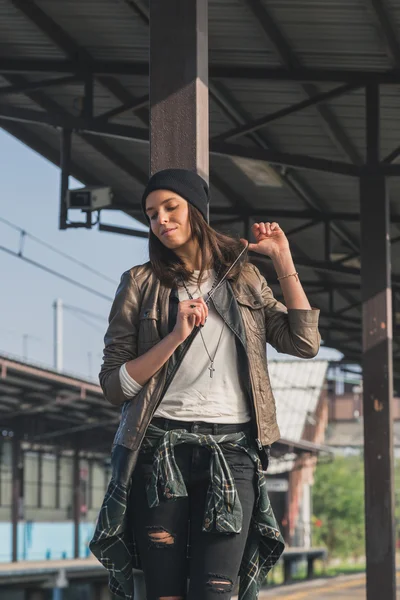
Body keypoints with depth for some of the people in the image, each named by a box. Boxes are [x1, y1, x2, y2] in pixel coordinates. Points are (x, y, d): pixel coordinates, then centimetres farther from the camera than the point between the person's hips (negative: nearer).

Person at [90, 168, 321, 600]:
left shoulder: (243, 278, 13)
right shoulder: (141, 284, 6)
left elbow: (305, 344, 2)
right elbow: (113, 385, 1)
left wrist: (283, 261, 1)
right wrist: (175, 337, -12)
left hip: (232, 450, 1)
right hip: (160, 448, -1)